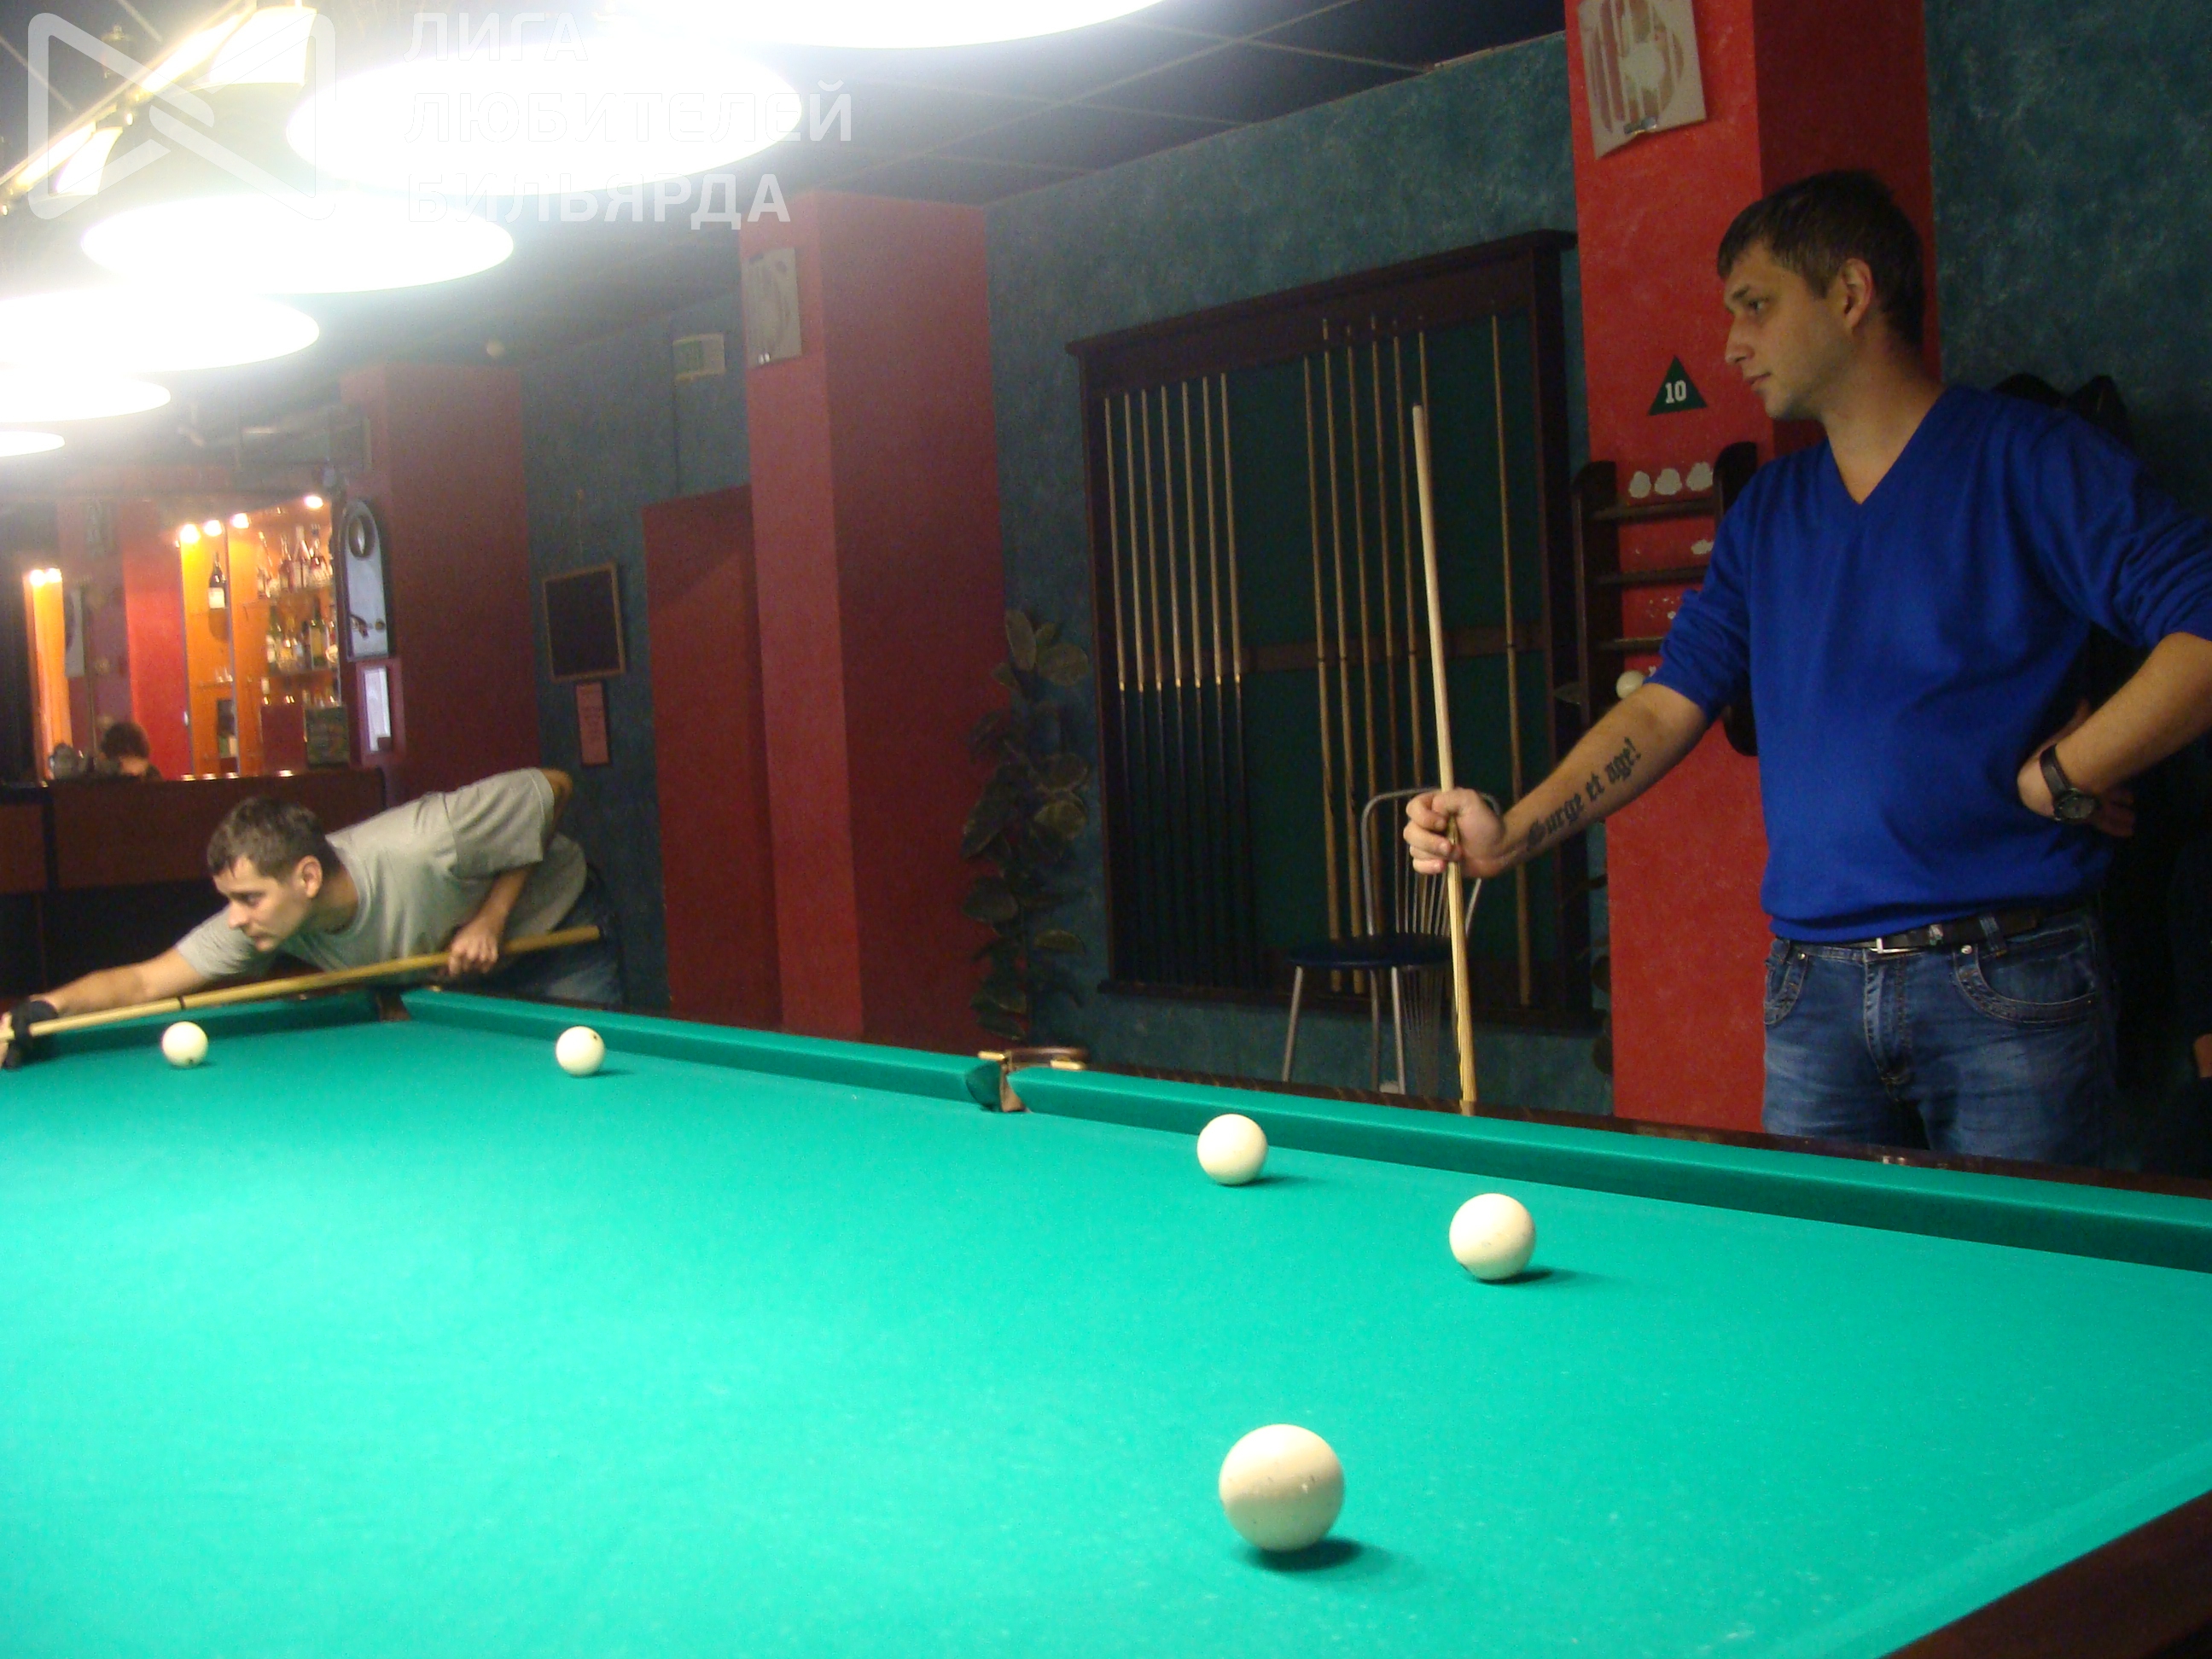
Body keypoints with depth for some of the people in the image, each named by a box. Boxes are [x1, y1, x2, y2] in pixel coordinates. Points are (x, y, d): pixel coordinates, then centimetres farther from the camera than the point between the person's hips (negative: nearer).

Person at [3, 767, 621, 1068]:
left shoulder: (424, 842, -42)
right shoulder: (262, 917, -25)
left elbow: (552, 788, -29)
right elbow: (145, 979, -24)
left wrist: (493, 915, -31)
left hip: (557, 928, -5)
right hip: (454, 968, 5)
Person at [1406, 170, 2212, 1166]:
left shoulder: (2030, 461, -3)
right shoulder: (1766, 514, 14)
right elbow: (1668, 707, 10)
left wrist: (2056, 778, -14)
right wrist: (1511, 833, -2)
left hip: (2006, 982, -5)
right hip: (1814, 985, 5)